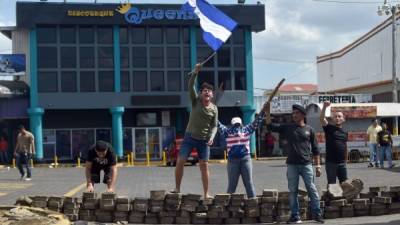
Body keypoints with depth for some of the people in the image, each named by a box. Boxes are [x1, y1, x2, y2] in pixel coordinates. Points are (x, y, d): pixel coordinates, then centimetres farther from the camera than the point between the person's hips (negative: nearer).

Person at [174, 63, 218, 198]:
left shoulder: (214, 109, -2)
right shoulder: (196, 101, -4)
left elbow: (214, 126, 1)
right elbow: (190, 86, -17)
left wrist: (212, 137, -18)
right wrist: (196, 72, -29)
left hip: (204, 140, 1)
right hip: (190, 137, 0)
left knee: (204, 166, -1)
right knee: (180, 162, -7)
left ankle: (206, 194, 4)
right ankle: (177, 189, 7)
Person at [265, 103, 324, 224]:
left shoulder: (309, 129, 6)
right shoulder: (287, 127, 8)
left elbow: (315, 149, 8)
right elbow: (270, 126, 2)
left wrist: (318, 166, 5)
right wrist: (267, 112, -9)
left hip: (306, 164, -1)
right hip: (292, 165, 1)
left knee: (312, 189, -1)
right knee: (293, 191, 4)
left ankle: (317, 214, 7)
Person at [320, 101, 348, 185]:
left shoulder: (345, 132, 11)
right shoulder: (329, 128, -1)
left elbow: (345, 147, 17)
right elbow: (321, 119, -19)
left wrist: (346, 160, 15)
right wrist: (324, 107, -32)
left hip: (342, 163, 4)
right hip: (331, 162, -4)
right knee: (331, 184, 2)